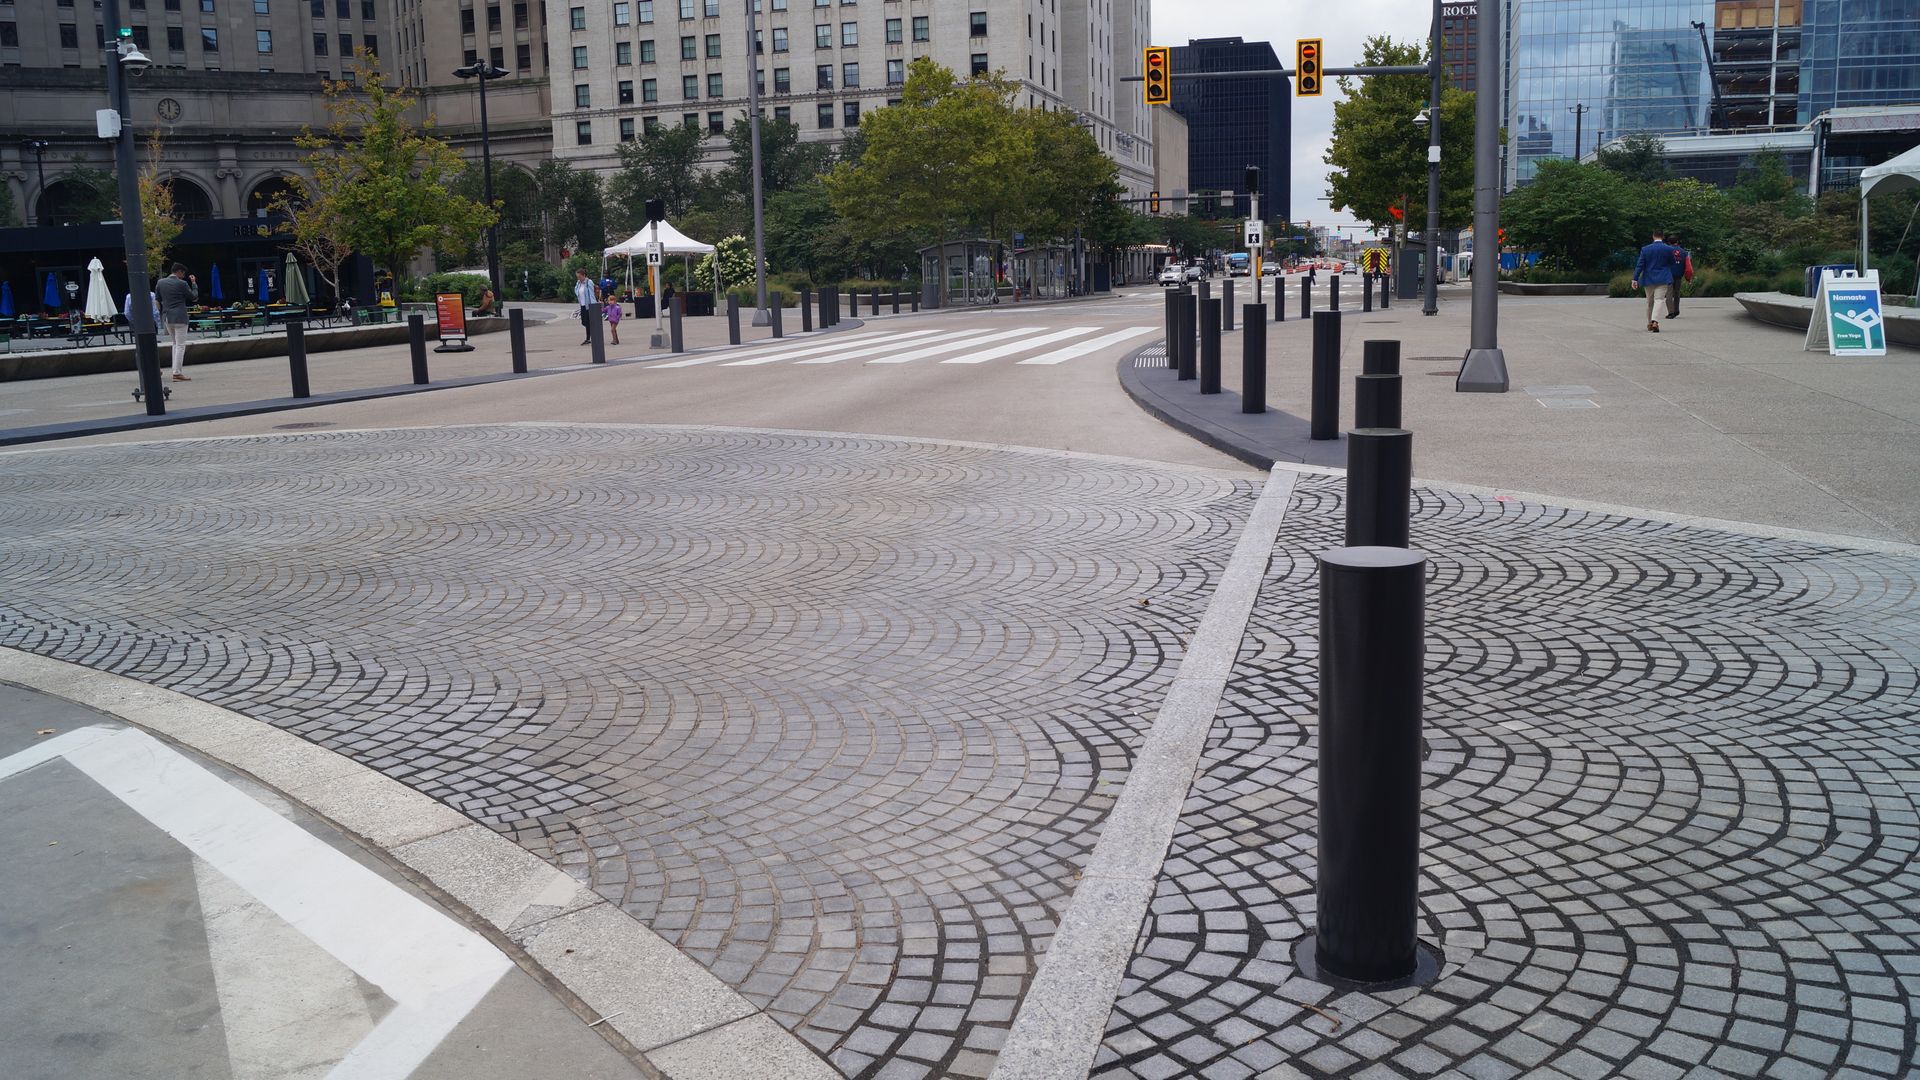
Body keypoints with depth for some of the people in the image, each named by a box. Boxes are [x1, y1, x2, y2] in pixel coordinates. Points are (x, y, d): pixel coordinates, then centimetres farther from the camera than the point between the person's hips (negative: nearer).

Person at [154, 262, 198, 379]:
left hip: (166, 318, 6)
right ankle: (177, 373, -8)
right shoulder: (182, 284, -9)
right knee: (180, 345, -3)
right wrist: (194, 283, 9)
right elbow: (194, 297, 0)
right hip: (179, 318, -6)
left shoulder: (161, 283, 7)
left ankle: (176, 370, 17)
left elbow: (157, 301, 12)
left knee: (175, 344, 19)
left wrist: (161, 315, 21)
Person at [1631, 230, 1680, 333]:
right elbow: (1672, 263, 5)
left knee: (1649, 302, 14)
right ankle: (1655, 321, -28)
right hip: (1663, 279, -2)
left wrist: (1635, 279, -4)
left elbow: (1640, 265, -5)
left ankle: (1649, 324, 22)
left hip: (1648, 279, 2)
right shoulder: (1669, 249, -5)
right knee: (1659, 300, -7)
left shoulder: (1645, 249, -3)